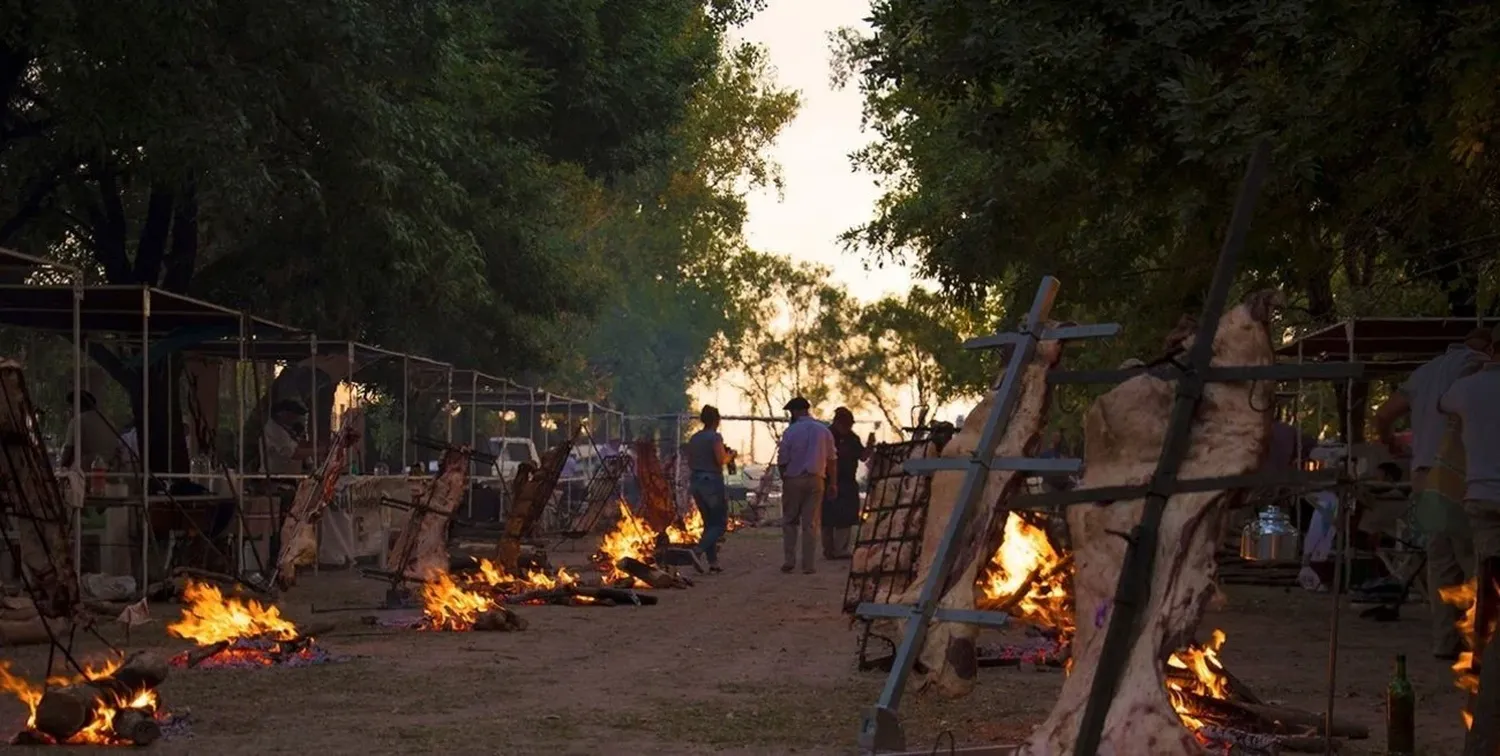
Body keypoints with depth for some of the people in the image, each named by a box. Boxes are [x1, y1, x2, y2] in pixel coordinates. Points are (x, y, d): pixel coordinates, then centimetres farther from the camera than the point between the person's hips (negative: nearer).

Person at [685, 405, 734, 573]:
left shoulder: (694, 438, 9)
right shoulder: (715, 437, -11)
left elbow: (690, 462, 13)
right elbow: (721, 460, -18)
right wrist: (730, 455, 2)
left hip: (695, 482, 7)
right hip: (712, 482, -7)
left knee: (709, 523, 14)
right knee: (721, 523, 0)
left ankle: (712, 561, 11)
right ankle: (698, 550, -20)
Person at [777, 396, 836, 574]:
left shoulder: (791, 431, -5)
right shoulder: (824, 431, 5)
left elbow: (782, 460, -4)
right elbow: (831, 459, 6)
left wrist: (784, 479, 12)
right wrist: (833, 483, 13)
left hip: (793, 480, -2)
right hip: (816, 480, 2)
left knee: (789, 521, 11)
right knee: (811, 523, 4)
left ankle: (789, 561, 4)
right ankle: (808, 565, 2)